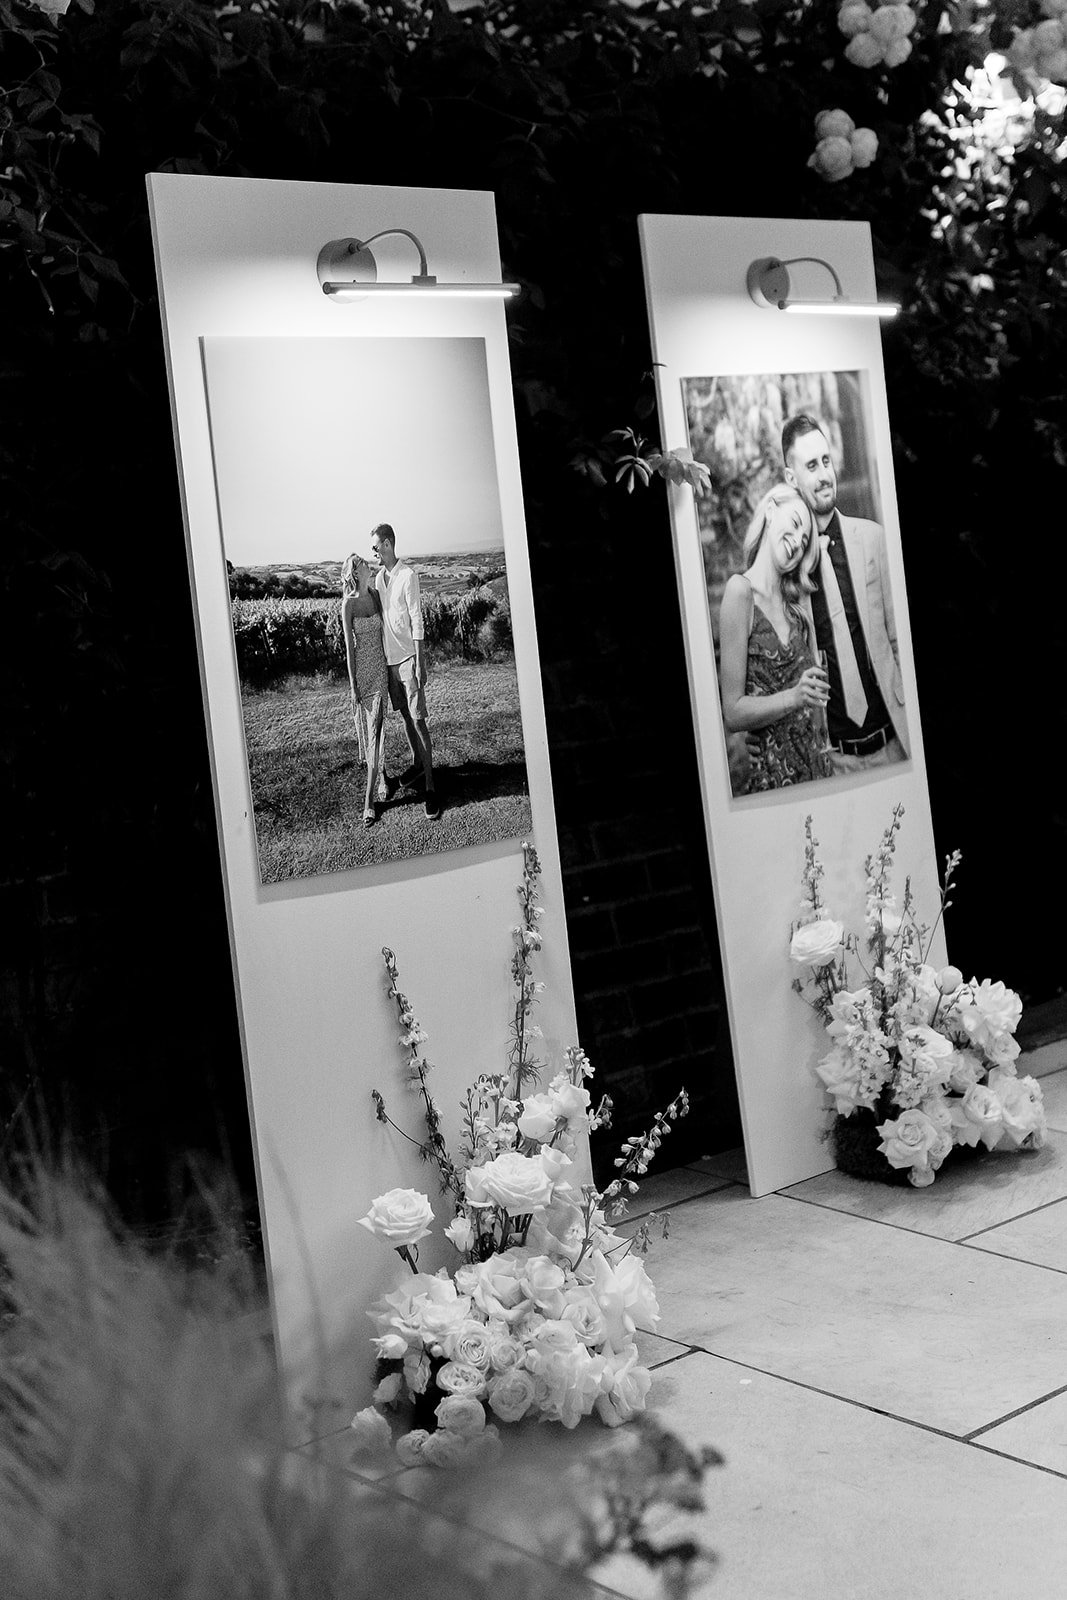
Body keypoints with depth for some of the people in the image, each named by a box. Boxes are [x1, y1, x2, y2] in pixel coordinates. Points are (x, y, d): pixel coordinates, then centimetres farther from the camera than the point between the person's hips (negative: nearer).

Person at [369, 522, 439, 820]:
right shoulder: (379, 577, 9)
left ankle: (430, 786, -8)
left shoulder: (408, 576, -13)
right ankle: (417, 764, 33)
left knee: (419, 720, -8)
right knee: (405, 715, 17)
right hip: (389, 658, 7)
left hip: (409, 658, -7)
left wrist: (419, 663, -17)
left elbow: (417, 620, -15)